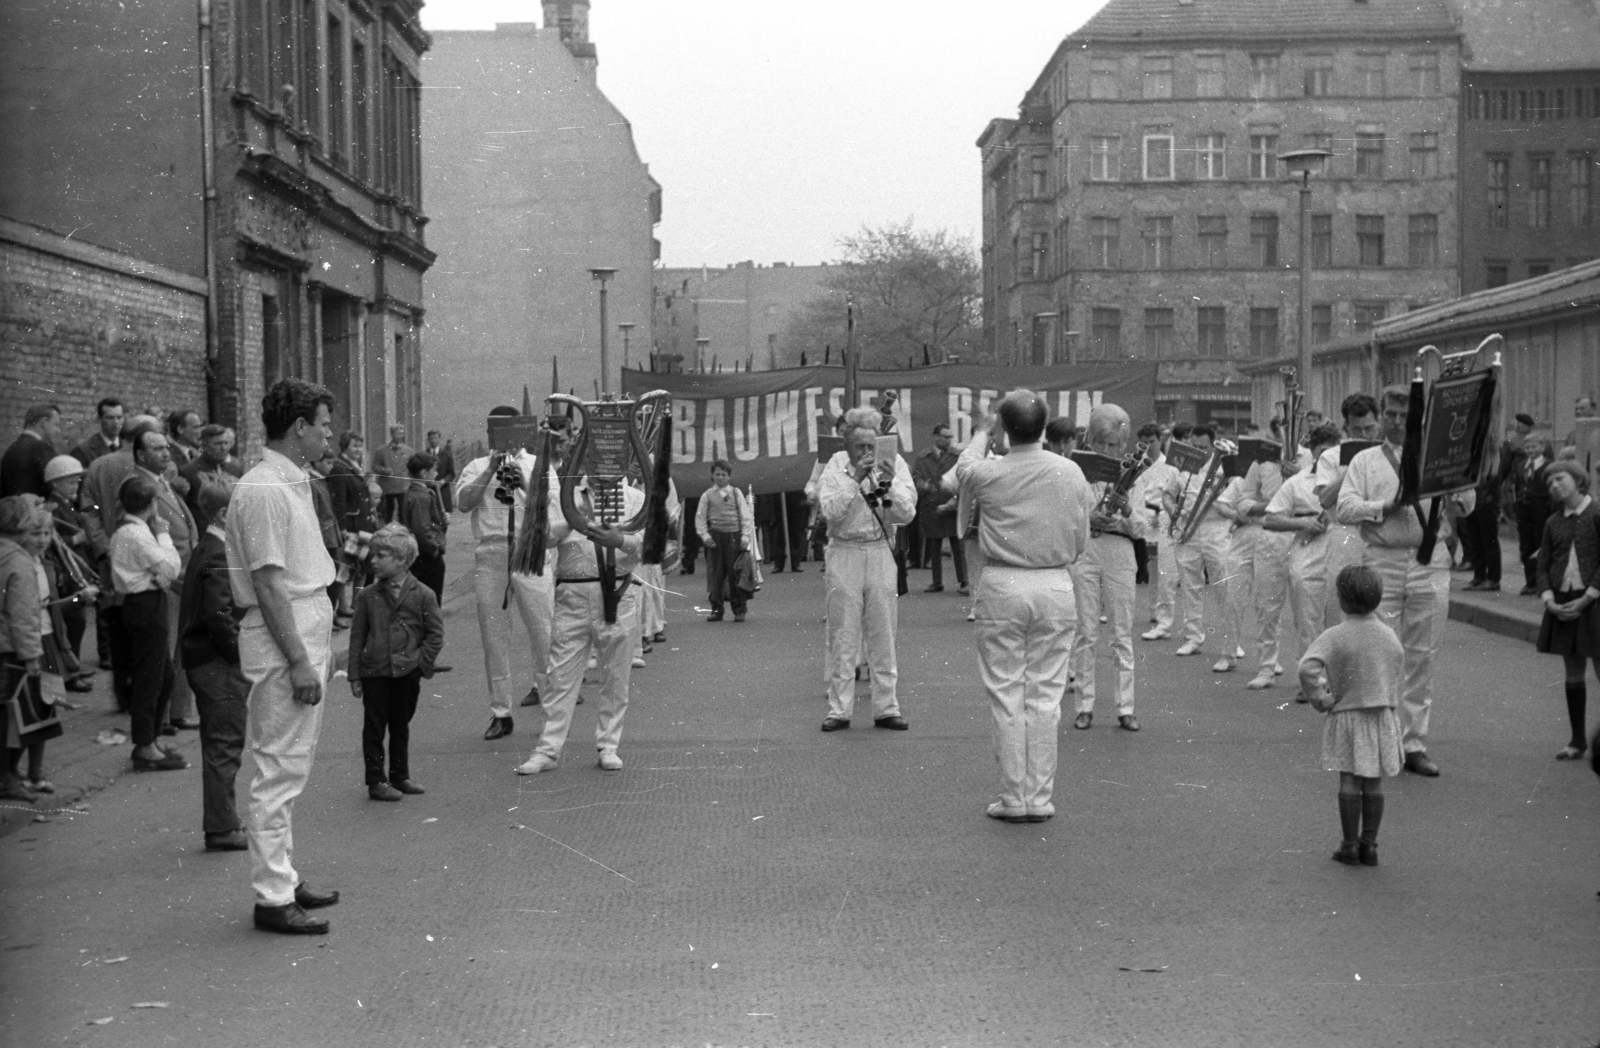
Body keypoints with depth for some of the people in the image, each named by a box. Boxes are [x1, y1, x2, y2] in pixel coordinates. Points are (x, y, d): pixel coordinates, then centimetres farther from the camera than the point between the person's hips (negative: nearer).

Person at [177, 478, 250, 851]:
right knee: (225, 744, -4)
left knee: (220, 745, 16)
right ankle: (221, 829, 1)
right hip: (219, 665, -10)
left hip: (208, 662, 10)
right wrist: (241, 652, -17)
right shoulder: (219, 555, -18)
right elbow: (219, 614, -26)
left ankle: (222, 822, 24)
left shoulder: (208, 550, 13)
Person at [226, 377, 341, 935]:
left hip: (308, 632, 10)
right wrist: (298, 661, -21)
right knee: (279, 769, -6)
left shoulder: (294, 482, 15)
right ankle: (272, 897, -1)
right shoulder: (264, 490, -16)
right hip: (283, 641, -10)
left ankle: (283, 879, 25)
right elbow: (268, 583, -20)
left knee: (289, 767, 16)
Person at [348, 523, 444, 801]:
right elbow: (357, 637, 3)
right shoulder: (368, 596, 0)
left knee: (401, 726, 13)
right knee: (374, 727, 2)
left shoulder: (422, 595, -4)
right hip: (374, 672, 0)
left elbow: (435, 634, -1)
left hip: (407, 673, 0)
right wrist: (355, 676, -1)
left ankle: (400, 777, 25)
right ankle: (376, 781, 9)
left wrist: (420, 663, -10)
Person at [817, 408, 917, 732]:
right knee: (843, 637, 2)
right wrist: (855, 478, -20)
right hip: (844, 553, -1)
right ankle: (839, 709, 9)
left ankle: (886, 708, 14)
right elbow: (830, 510, -15)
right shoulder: (835, 466, -1)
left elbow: (907, 514, -5)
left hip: (881, 553, 1)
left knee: (883, 637, 6)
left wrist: (889, 484, -20)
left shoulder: (894, 464, 1)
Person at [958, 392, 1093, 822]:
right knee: (1045, 695, 7)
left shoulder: (988, 474, -9)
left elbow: (962, 470, 17)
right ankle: (1040, 798, 9)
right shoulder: (1071, 473, -3)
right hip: (1056, 586, 2)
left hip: (1002, 587, -2)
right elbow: (1081, 540, 5)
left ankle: (1014, 798, 6)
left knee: (1006, 694, 5)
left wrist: (982, 434, 34)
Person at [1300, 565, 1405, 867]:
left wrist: (1320, 699, -13)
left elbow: (1308, 668, -26)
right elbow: (1398, 674, 11)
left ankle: (1350, 844, 6)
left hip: (1346, 715, -3)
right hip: (1383, 716, 3)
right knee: (1374, 783, 8)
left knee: (1349, 782, 3)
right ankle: (1369, 844, 12)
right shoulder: (1390, 636, 2)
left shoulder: (1335, 637, -13)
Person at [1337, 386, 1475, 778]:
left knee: (1422, 657, 5)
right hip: (1382, 563, -1)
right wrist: (1387, 505, -16)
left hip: (1430, 564, 1)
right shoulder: (1365, 460, 9)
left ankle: (1415, 744, 12)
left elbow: (1467, 506, 4)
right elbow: (1345, 509, -3)